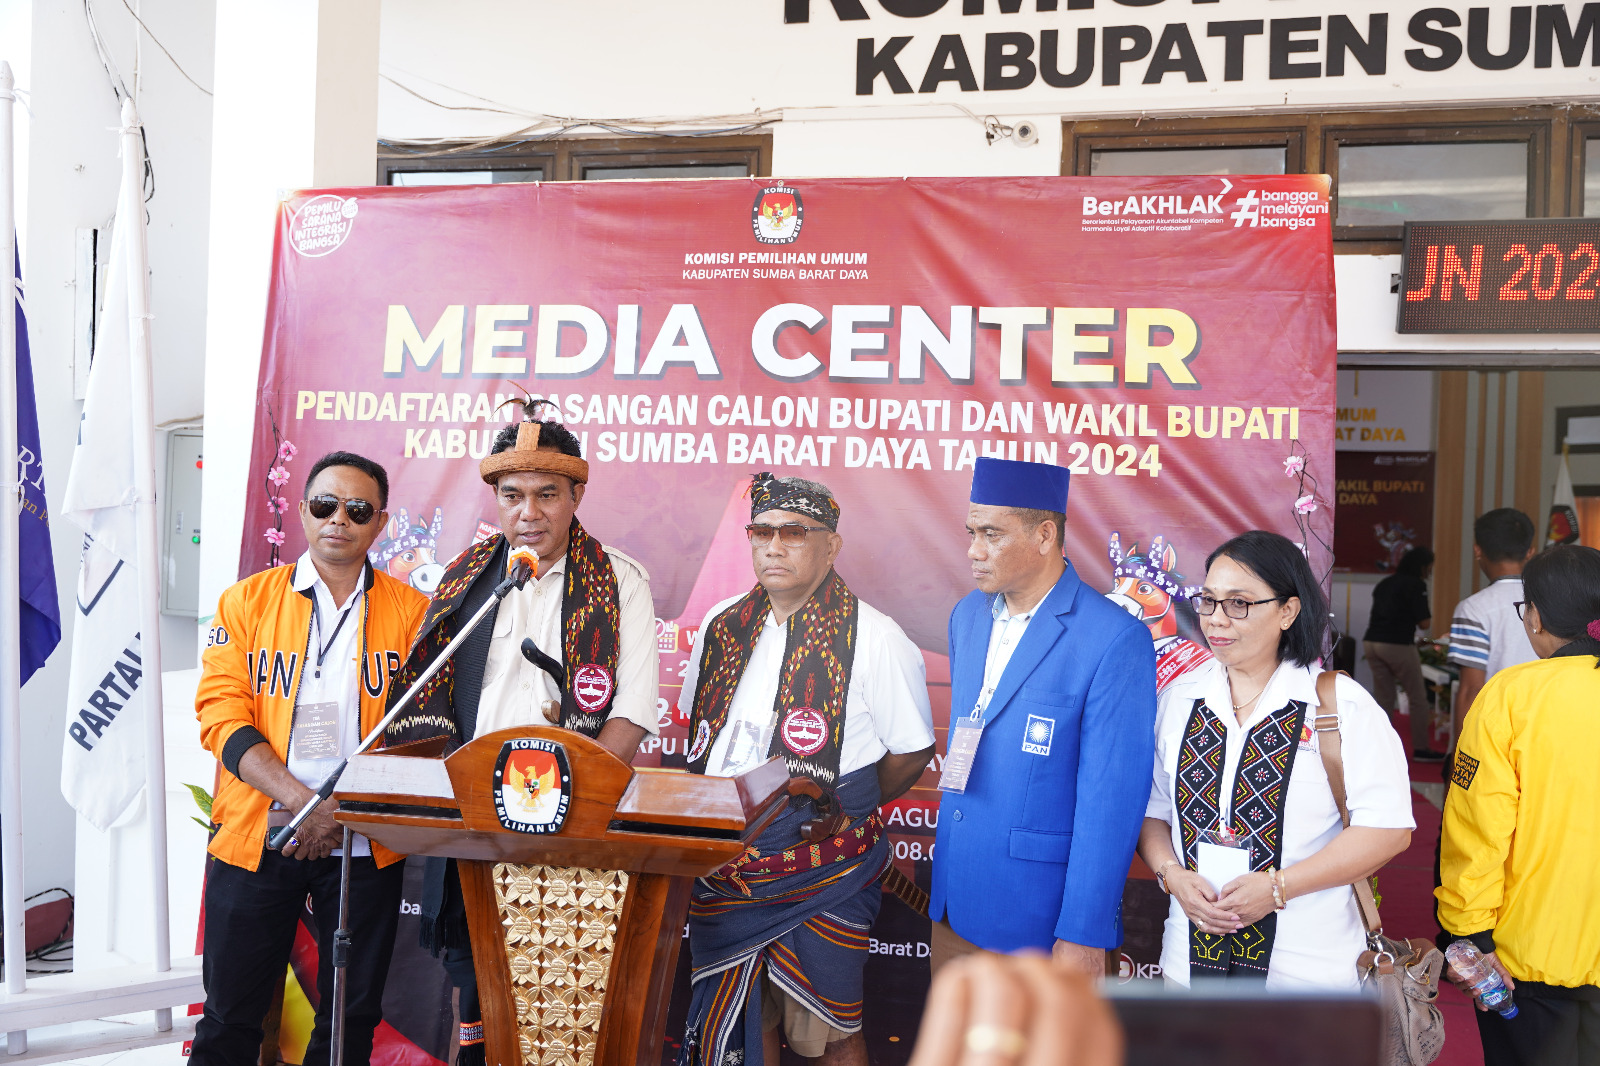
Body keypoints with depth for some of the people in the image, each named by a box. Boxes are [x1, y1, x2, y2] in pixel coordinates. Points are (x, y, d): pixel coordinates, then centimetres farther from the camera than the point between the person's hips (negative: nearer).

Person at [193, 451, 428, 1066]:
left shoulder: (414, 613, 3)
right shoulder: (246, 601, 4)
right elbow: (223, 716, -5)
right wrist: (306, 802, -18)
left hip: (367, 847, 0)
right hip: (254, 837, 0)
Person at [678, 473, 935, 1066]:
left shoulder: (874, 640, -10)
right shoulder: (723, 626, 6)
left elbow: (912, 750, -3)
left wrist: (845, 812, 1)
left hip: (822, 877, -4)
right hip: (721, 865, 5)